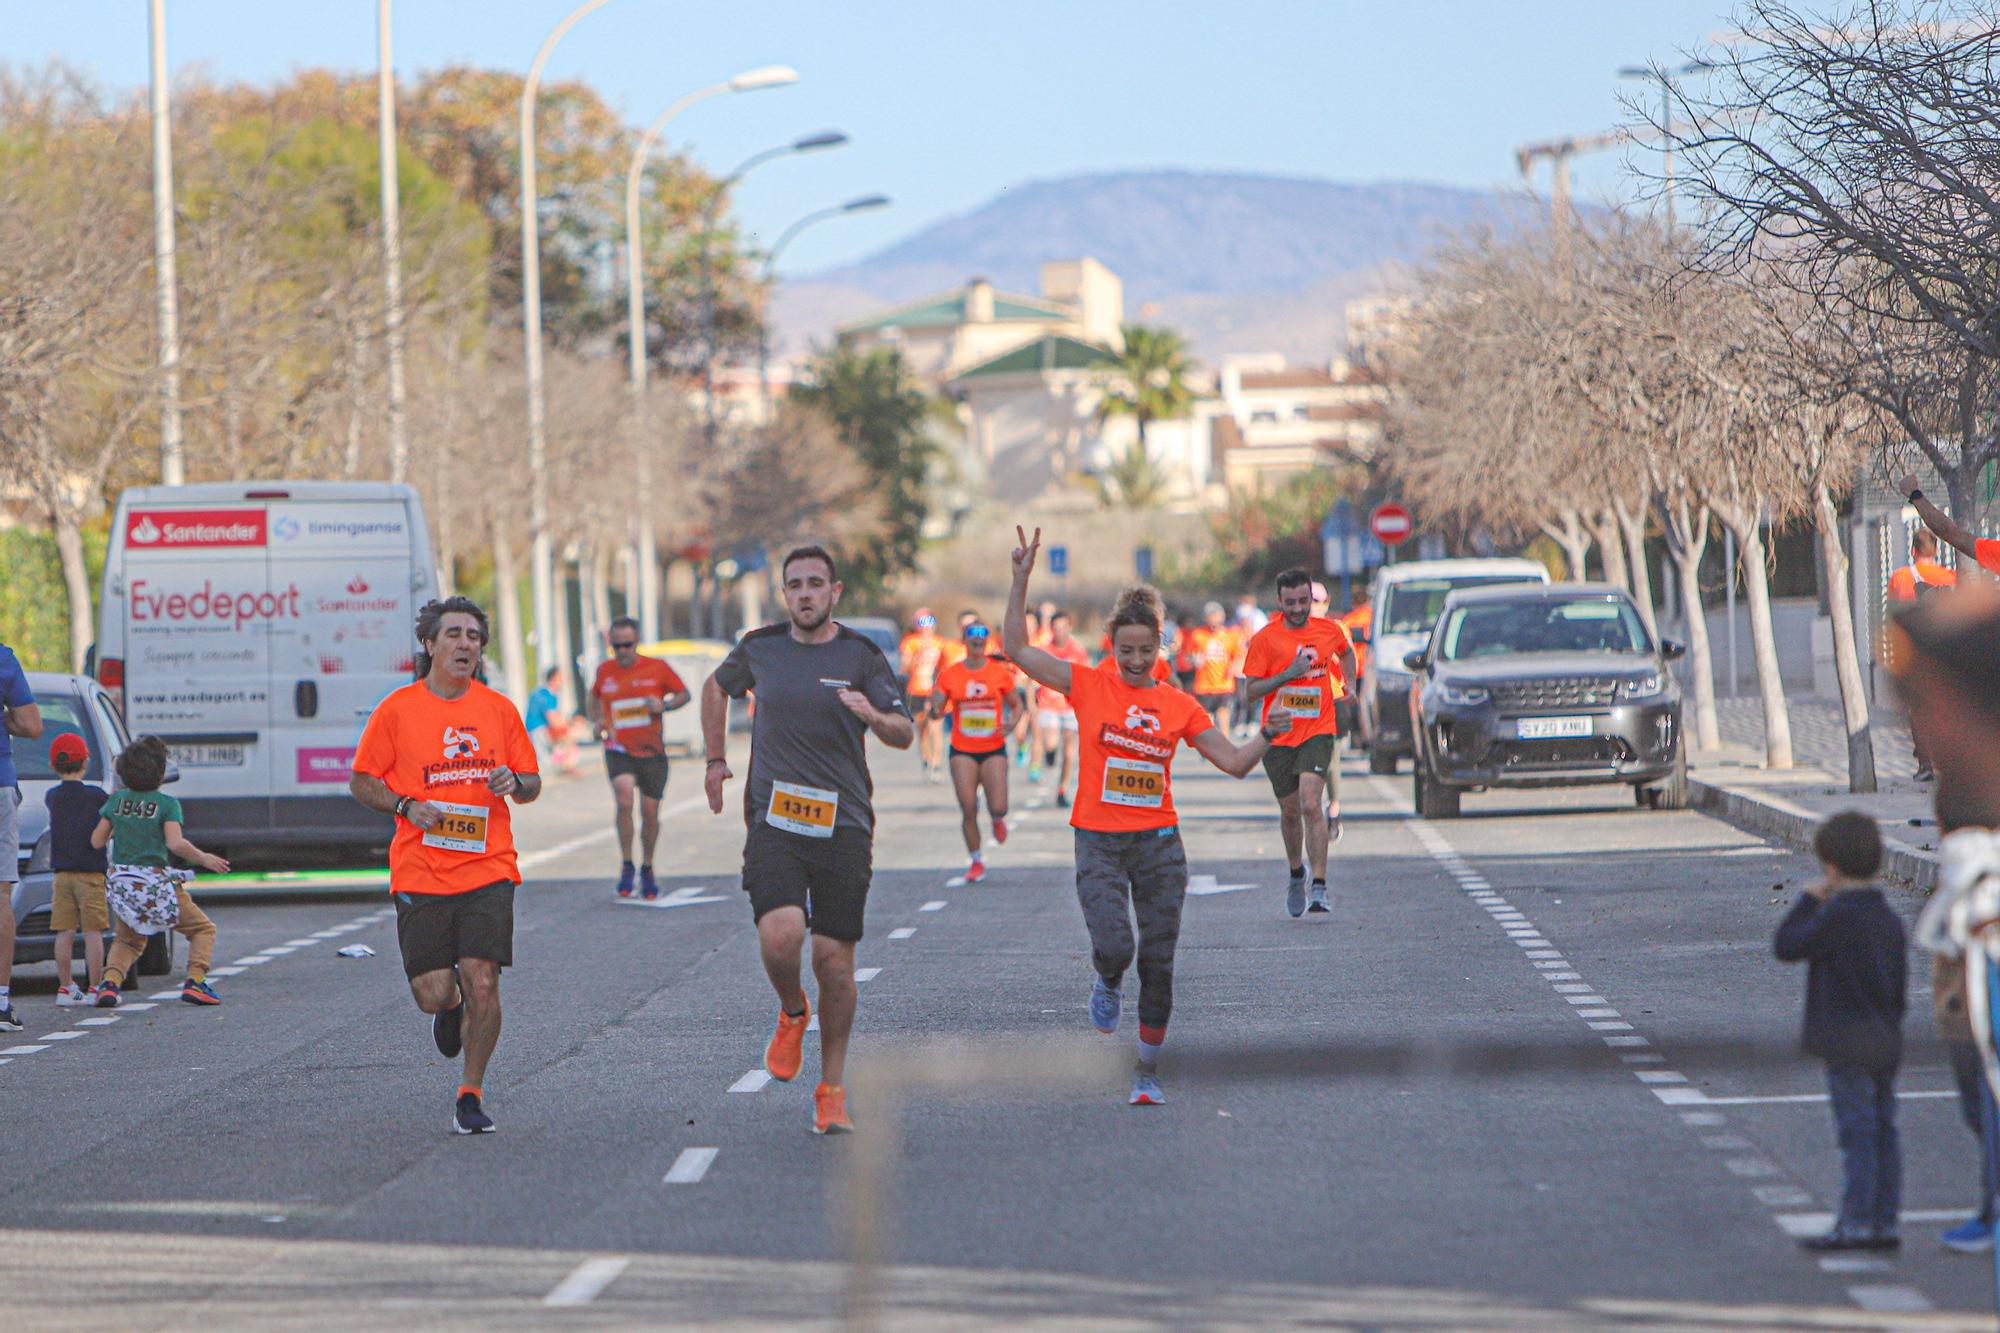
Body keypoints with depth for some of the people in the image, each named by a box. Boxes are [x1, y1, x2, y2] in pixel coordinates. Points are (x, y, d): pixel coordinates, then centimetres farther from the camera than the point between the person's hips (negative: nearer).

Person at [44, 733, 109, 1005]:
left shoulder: (52, 797, 6)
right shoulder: (96, 795, -5)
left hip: (62, 874, 3)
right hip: (91, 872, -3)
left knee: (64, 934, 5)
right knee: (93, 933, -1)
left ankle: (65, 987, 7)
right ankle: (94, 989, -3)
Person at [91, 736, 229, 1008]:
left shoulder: (116, 800, 6)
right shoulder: (167, 804, -7)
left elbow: (97, 841, 8)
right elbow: (176, 843, -20)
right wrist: (203, 858, -6)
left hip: (120, 884, 4)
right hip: (155, 882, -4)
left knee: (127, 940, 26)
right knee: (203, 929, 13)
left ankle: (111, 981, 0)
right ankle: (195, 980, -7)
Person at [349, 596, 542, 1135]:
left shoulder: (498, 709, 8)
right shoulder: (397, 710, 1)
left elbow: (532, 783, 16)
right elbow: (361, 781, 7)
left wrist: (514, 783, -8)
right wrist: (406, 807, -10)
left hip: (488, 868, 1)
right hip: (420, 872, -1)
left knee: (482, 983, -10)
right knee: (432, 994, -5)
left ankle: (471, 1093, 8)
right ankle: (451, 1005, 34)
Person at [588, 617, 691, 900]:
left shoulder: (657, 668, -2)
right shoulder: (605, 671, 3)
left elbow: (683, 694, 7)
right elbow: (595, 697, 22)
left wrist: (664, 705, -13)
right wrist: (597, 720, 2)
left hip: (651, 750, 1)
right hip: (618, 749, -1)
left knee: (650, 811, 6)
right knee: (624, 799, -25)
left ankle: (647, 869, 27)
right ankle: (626, 864, -12)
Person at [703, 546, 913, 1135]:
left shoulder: (861, 656, 1)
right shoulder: (759, 648, 7)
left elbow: (905, 734, 1)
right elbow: (717, 687, 28)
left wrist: (875, 716, -20)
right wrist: (716, 759, 23)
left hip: (843, 822, 0)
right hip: (773, 817, 0)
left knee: (835, 958, 0)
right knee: (779, 934, -22)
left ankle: (832, 1088, 14)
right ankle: (792, 1012, 12)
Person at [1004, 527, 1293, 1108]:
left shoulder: (1178, 706, 5)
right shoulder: (1088, 685, 1)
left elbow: (1233, 762, 9)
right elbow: (1018, 649, -1)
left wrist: (1266, 737, -10)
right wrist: (1021, 580, -7)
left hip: (1158, 842, 2)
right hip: (1099, 842, -2)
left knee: (1158, 963, 1)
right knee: (1113, 949, -18)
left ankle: (1148, 1073, 13)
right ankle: (1106, 986, 19)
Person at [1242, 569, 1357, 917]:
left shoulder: (1330, 630, 3)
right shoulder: (1265, 639, -5)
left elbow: (1346, 653, 28)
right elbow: (1250, 690, -7)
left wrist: (1347, 686, 16)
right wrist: (1288, 675, -18)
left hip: (1317, 732, -1)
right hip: (1278, 737, 1)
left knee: (1311, 805, -18)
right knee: (1290, 810, 11)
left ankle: (1319, 888, -21)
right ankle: (1296, 873, 38)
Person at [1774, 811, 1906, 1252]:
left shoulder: (1837, 915, -16)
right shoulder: (1889, 918, 9)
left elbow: (1787, 946, -9)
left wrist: (1808, 901, 1)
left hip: (1848, 1041, -8)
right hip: (1887, 1041, 8)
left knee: (1856, 1132, -6)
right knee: (1883, 1129, 9)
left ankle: (1855, 1224, -4)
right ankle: (1884, 1223, 13)